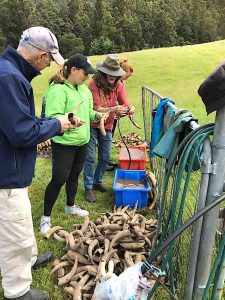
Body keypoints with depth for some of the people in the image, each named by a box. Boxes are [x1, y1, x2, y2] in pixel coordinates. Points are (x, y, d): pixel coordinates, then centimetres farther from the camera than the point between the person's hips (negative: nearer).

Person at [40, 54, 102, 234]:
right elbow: (51, 117, -25)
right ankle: (46, 217, 15)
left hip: (82, 141, 8)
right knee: (58, 179, -2)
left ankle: (70, 206, 41)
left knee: (74, 175, 20)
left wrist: (95, 115, 0)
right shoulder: (58, 89, -18)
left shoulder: (84, 89, 9)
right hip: (64, 143, -8)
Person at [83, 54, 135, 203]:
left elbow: (125, 103, -12)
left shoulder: (118, 85, -7)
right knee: (90, 158, 0)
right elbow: (97, 109, -25)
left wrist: (129, 109, -36)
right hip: (92, 125, -5)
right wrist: (113, 109, -42)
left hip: (107, 126, 5)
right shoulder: (94, 84, -21)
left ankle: (97, 182, 32)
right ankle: (88, 187, 14)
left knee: (105, 157, 11)